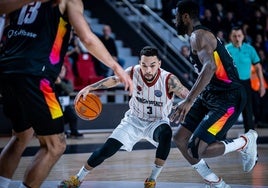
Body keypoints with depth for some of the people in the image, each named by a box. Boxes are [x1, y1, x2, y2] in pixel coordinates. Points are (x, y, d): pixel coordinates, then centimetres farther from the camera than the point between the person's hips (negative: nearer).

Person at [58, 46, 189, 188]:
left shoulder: (169, 80, -26)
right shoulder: (134, 72, -19)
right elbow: (114, 80, -2)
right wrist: (89, 88, -8)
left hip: (157, 122, -2)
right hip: (134, 119, 2)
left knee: (166, 133, -37)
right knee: (107, 149, -9)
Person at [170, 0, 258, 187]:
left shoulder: (199, 36, -15)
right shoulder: (202, 35, 16)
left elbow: (210, 67, -33)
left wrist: (189, 101, -39)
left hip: (228, 99, -11)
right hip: (210, 96, 11)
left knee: (196, 149, -17)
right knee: (180, 138, 9)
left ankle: (245, 142, 2)